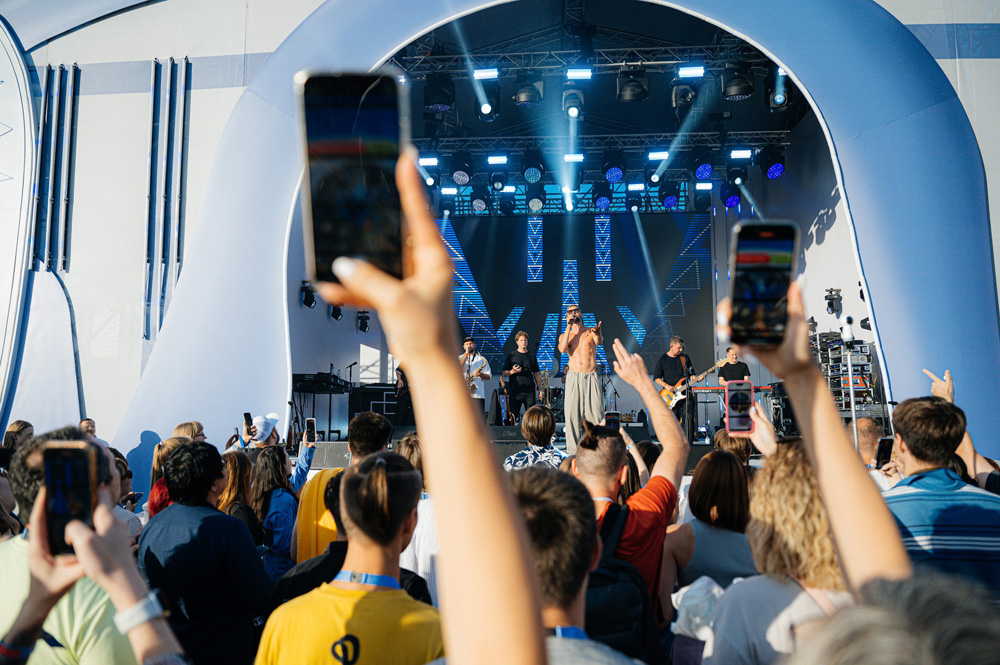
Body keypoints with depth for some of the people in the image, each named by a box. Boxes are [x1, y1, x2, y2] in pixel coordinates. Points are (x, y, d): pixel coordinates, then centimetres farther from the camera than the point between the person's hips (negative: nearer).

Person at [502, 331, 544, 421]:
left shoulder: (532, 356, 12)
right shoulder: (511, 355, 5)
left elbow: (536, 374, 14)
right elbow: (505, 374, 5)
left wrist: (540, 389, 8)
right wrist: (513, 371, -15)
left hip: (530, 391, 2)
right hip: (515, 392, -2)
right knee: (512, 416, -2)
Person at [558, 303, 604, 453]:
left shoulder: (591, 331, 9)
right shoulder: (564, 335, 13)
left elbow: (599, 341, -14)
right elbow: (562, 349, -8)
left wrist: (598, 335, -39)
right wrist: (569, 327, -8)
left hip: (592, 377, -1)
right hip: (574, 377, 1)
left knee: (596, 412, -6)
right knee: (572, 412, -5)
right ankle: (572, 451, -1)